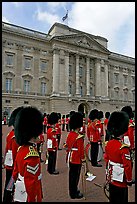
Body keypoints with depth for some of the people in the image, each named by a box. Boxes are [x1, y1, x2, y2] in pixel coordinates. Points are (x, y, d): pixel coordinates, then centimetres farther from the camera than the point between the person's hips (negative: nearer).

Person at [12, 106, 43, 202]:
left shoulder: (21, 149, -3)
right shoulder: (32, 155, -31)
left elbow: (15, 172, 9)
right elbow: (31, 182, -27)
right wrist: (33, 199, -17)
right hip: (29, 196, -8)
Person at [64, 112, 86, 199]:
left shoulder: (70, 134, 1)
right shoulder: (79, 137, -24)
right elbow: (81, 149, -21)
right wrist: (83, 158, -8)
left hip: (70, 158, 8)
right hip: (77, 159, -8)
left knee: (71, 175, 20)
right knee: (75, 176, 8)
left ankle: (72, 190, 37)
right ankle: (74, 193, 24)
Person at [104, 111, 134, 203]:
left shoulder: (108, 144, -6)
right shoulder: (124, 147, -27)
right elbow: (127, 165, -21)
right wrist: (129, 180, -6)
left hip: (111, 178, 6)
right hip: (120, 180, -6)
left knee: (112, 198, 23)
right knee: (121, 199, 14)